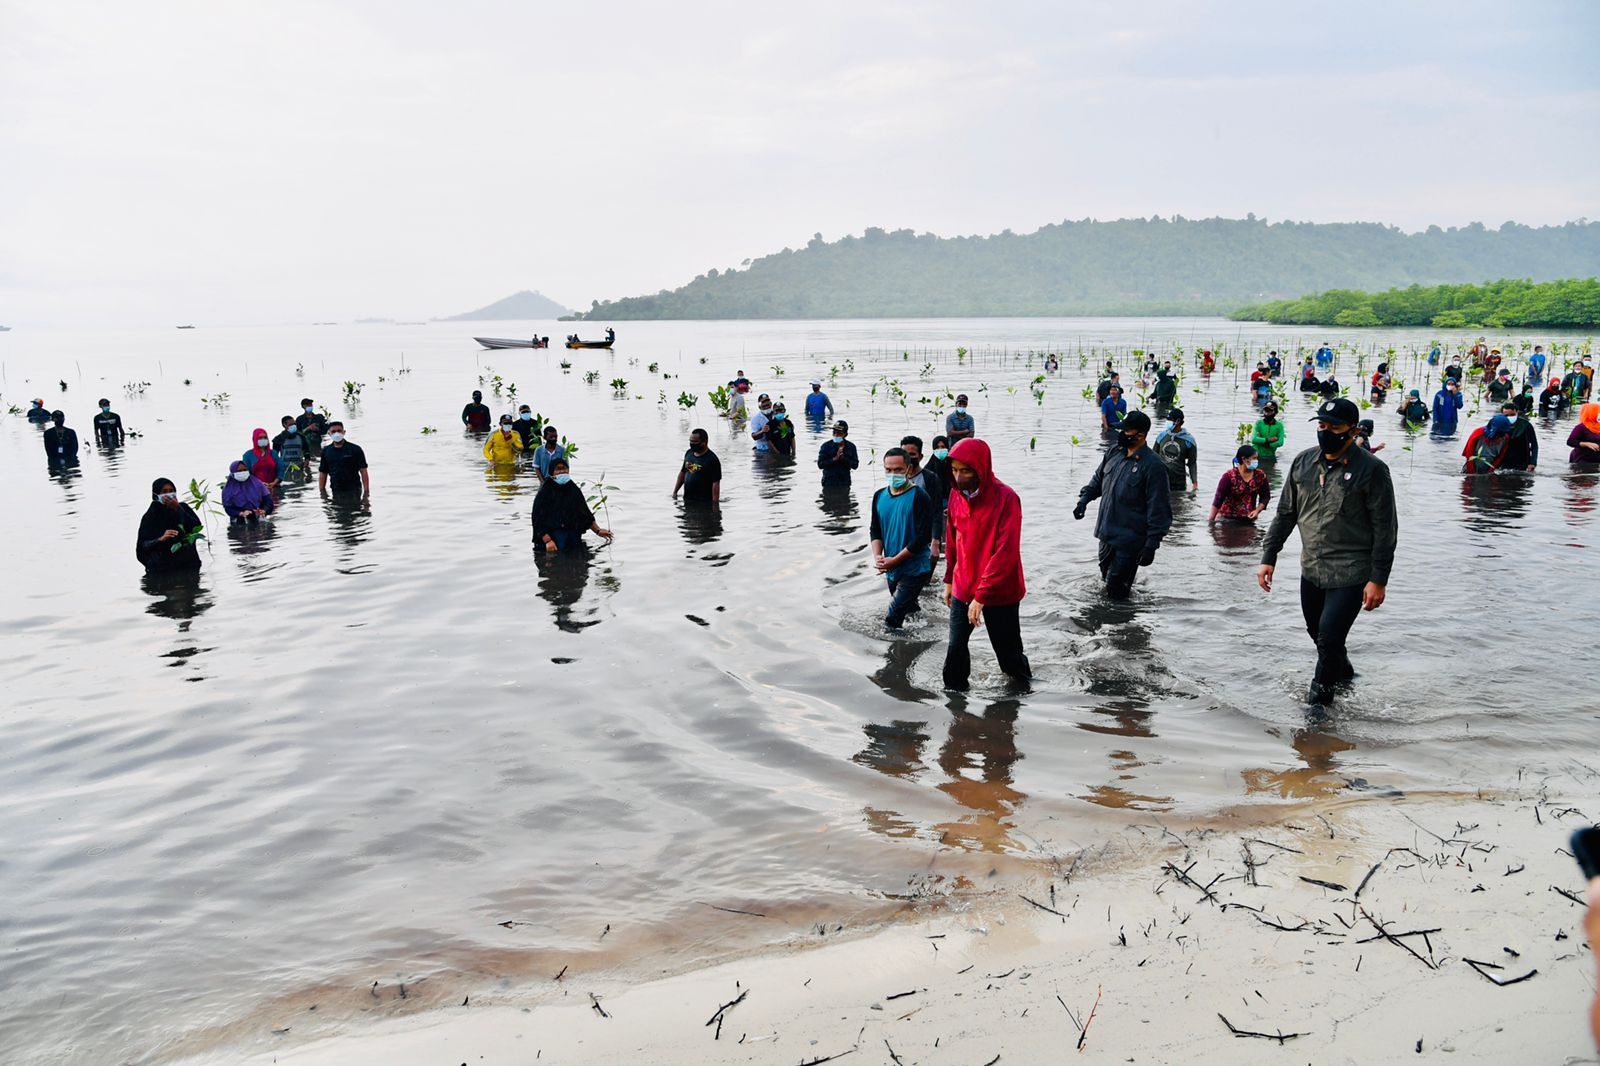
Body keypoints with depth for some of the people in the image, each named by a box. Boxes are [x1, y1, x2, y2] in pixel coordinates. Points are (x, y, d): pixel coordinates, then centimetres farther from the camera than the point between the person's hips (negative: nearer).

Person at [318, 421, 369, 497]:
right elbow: (322, 473, 12)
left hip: (353, 491, -3)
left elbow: (363, 471, -6)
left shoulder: (355, 449, -3)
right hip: (336, 491, 3)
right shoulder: (326, 451, 7)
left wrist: (366, 492, -13)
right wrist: (322, 491, 5)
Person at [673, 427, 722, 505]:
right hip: (687, 501, 7)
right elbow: (683, 472, 21)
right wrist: (675, 491, 18)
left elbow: (715, 484, -17)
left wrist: (715, 504, -21)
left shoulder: (712, 459, -13)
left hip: (704, 502, -7)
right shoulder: (689, 453, 9)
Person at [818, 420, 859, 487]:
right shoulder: (826, 446, -6)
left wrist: (844, 458, -19)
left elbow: (855, 465, -3)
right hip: (829, 484, -3)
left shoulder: (851, 447, 2)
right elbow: (820, 464, -12)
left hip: (844, 484, 3)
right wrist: (834, 459, -22)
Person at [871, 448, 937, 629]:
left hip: (915, 570, -7)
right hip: (891, 570, 7)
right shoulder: (879, 496, 4)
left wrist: (895, 560, -19)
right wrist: (877, 557, -9)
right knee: (909, 609, 23)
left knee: (892, 620, -14)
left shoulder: (919, 497, -15)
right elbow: (876, 531, 10)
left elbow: (923, 537, -19)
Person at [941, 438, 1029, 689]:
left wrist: (982, 595, -23)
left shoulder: (1006, 498, -19)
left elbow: (1006, 552, -22)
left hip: (1000, 592, -4)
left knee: (1007, 650, 8)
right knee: (956, 648, 4)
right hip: (963, 588, 5)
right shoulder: (956, 495, 0)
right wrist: (949, 580, 15)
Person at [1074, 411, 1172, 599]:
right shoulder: (1114, 452, 2)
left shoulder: (1152, 466, -18)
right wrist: (1084, 499, 4)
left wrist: (1151, 545, -17)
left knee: (1117, 590, -3)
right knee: (1106, 575, 22)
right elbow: (1098, 478, 19)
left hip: (1130, 539, -7)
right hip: (1107, 532, 7)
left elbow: (1158, 509, -16)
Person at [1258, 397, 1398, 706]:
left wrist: (1378, 579, -12)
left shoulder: (1371, 469, -11)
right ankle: (1342, 670, 47)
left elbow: (1385, 529, -10)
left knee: (1329, 635, -9)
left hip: (1350, 575, -6)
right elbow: (1285, 513, 12)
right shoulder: (1303, 463, 4)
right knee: (1318, 632, 19)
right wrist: (1269, 557, 7)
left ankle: (1320, 695, 13)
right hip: (1311, 570, 6)